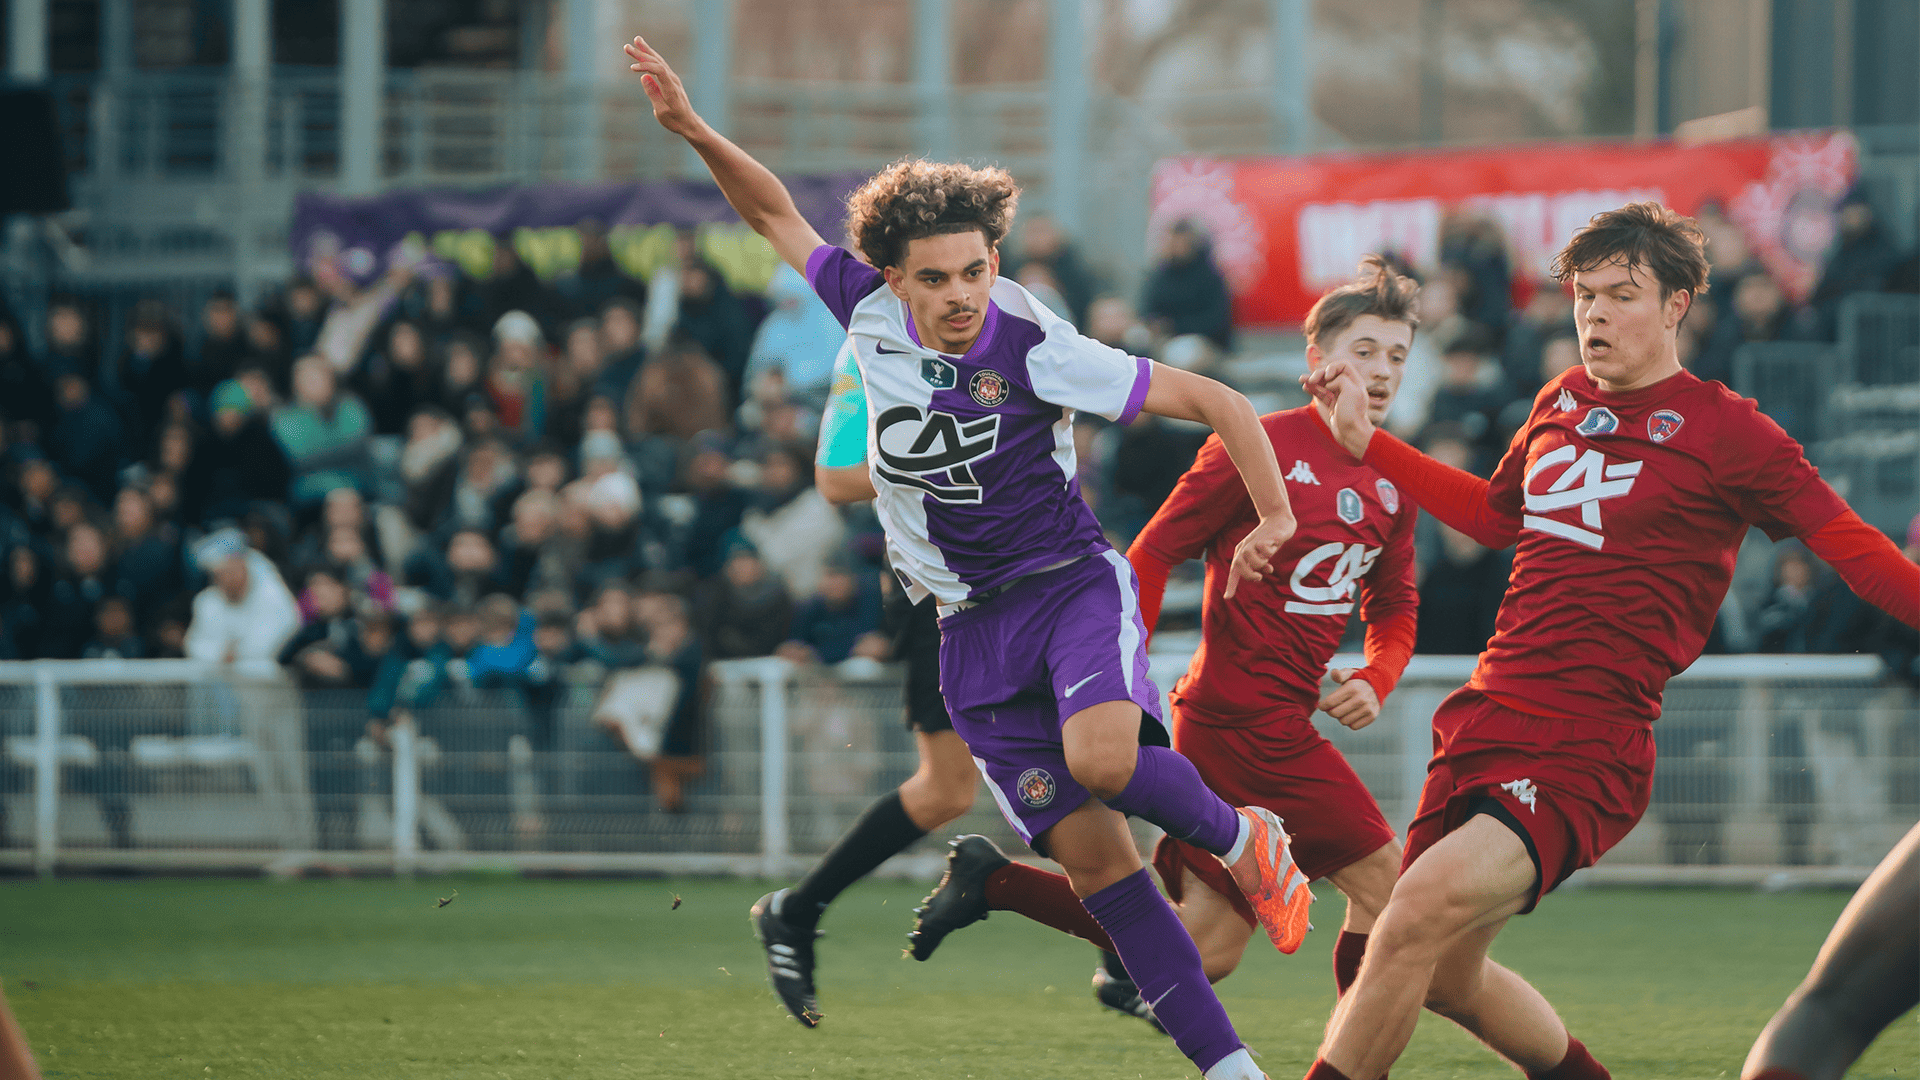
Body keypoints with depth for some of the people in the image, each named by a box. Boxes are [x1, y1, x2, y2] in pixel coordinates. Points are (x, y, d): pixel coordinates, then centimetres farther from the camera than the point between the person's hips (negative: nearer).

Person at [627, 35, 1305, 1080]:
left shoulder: (1037, 351, -17)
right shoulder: (870, 311, -6)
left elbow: (1214, 401, -10)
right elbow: (775, 213, 9)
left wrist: (1275, 518, -15)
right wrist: (695, 131, -4)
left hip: (1072, 585, -4)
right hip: (972, 627, 4)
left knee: (1102, 758, -34)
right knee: (1090, 854, -4)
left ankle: (1244, 841, -2)